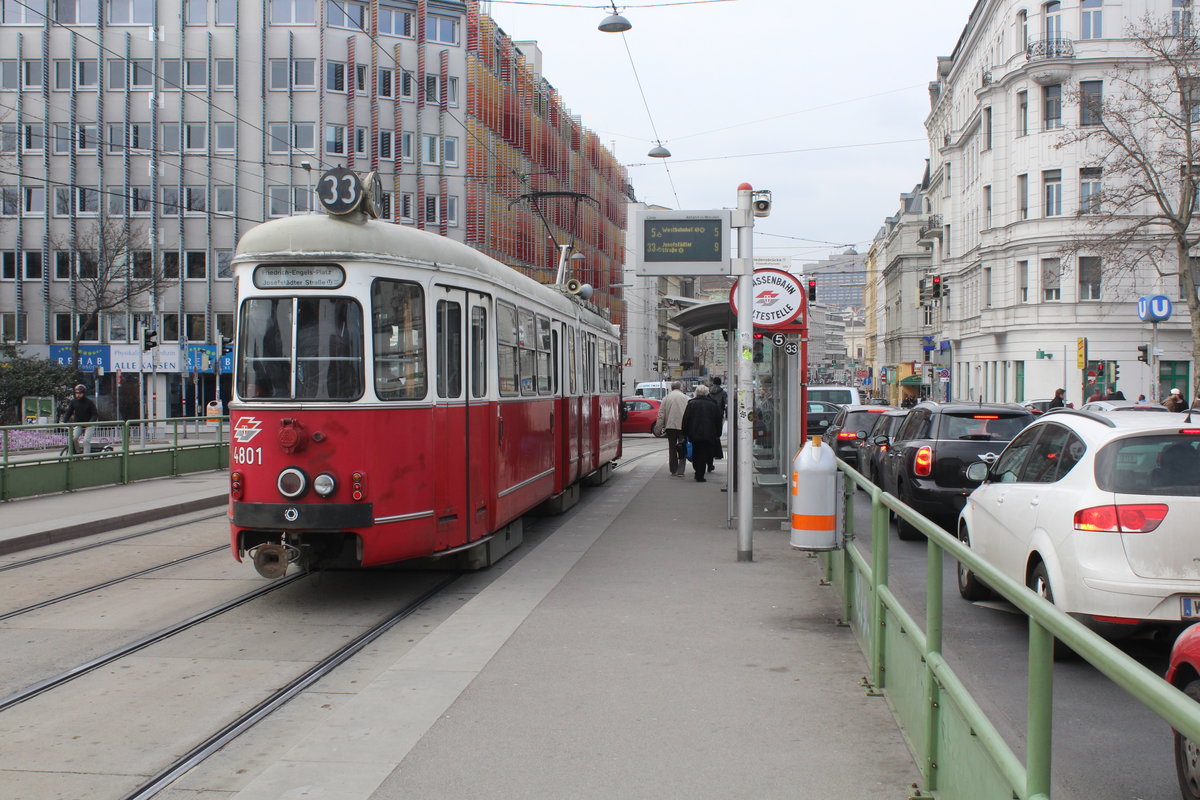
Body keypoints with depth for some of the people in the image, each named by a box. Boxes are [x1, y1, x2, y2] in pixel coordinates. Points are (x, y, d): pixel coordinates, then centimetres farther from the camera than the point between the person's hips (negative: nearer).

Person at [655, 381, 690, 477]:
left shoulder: (666, 398, 4)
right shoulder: (685, 398, -2)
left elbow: (661, 413, 3)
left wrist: (660, 426, 7)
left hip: (670, 426, 2)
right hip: (683, 426, -2)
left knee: (672, 449, 10)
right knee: (682, 449, 4)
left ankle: (674, 471, 11)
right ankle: (680, 471, -5)